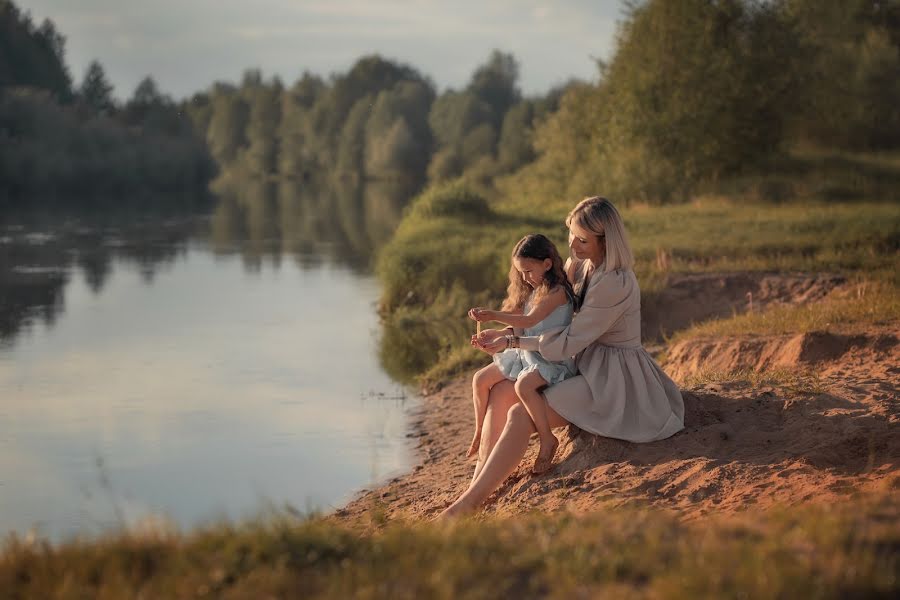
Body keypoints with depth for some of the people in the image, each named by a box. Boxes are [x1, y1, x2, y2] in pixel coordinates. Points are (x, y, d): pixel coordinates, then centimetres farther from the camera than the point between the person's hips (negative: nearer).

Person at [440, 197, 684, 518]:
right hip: (587, 366, 9)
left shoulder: (615, 284, -25)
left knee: (522, 415, -23)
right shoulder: (581, 266, 5)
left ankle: (468, 505, -20)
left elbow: (568, 342, -22)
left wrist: (512, 341, -14)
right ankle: (476, 486, -13)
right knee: (501, 392, -7)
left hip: (612, 380, -9)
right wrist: (506, 332, -1)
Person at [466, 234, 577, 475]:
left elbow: (529, 321, -26)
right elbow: (518, 327, 14)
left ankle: (547, 440, -23)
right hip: (527, 353, 9)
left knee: (523, 386, -37)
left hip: (554, 359, -9)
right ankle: (481, 434, 16)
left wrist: (494, 315, -33)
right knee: (480, 379, 2)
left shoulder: (557, 292, -15)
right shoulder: (532, 292, 14)